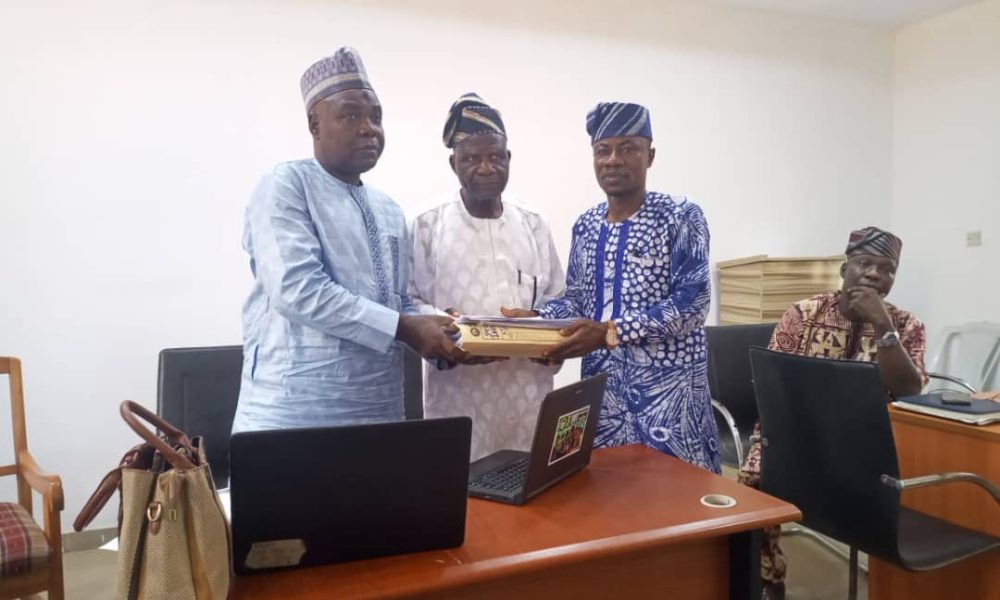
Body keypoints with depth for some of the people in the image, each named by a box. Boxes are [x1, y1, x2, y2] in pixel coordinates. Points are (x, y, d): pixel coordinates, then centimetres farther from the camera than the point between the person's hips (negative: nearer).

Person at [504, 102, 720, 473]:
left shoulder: (681, 217, -7)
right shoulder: (585, 226, 10)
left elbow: (692, 303, -15)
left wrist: (610, 332, -23)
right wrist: (535, 319, -7)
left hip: (666, 387, -4)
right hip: (601, 387, 5)